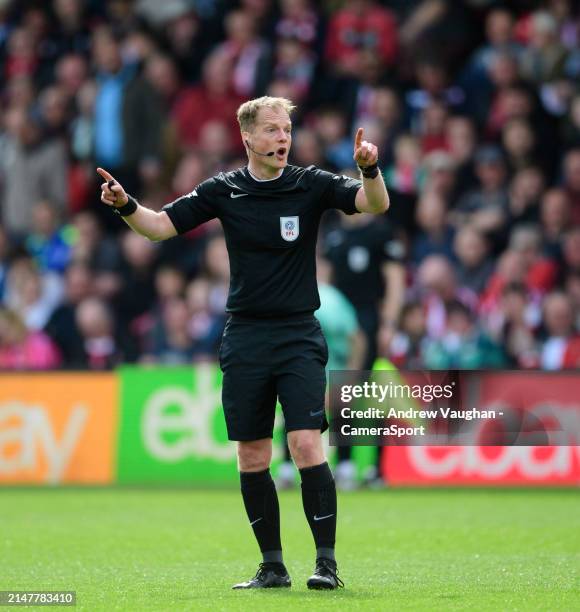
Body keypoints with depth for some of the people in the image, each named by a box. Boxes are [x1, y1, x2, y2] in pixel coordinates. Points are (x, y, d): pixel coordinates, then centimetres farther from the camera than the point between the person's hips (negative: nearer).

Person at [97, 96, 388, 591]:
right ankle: (272, 566, 15)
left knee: (307, 446, -14)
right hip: (244, 339, 3)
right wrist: (126, 206, -14)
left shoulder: (310, 186, -2)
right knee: (252, 457, 5)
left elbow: (375, 204, -11)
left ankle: (327, 562, -9)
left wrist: (369, 169, -31)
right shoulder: (223, 191, 2)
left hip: (298, 335, -2)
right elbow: (162, 224, 5)